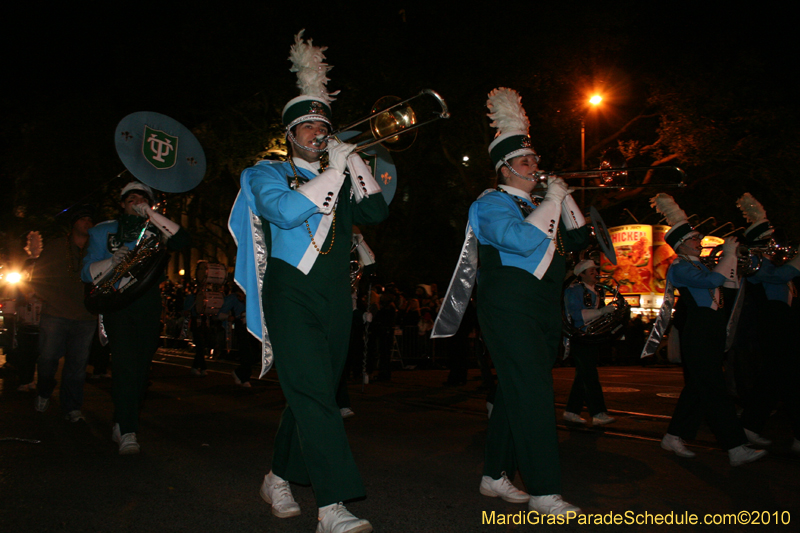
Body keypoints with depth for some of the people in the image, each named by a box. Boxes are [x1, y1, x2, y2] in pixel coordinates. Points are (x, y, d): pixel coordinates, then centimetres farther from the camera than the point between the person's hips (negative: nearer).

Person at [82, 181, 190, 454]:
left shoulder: (154, 232, 15)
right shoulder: (104, 232, 14)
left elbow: (181, 240, -6)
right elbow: (87, 273, 6)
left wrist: (150, 214, -7)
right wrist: (112, 261, -14)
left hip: (148, 304, 2)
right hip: (116, 302, -2)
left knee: (140, 368, 3)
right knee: (126, 364, -17)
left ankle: (121, 424, 20)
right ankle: (127, 432, -16)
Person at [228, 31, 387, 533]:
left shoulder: (341, 178, 19)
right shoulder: (270, 174, 6)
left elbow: (377, 212, 6)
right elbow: (285, 211, -15)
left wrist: (356, 163, -3)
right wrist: (333, 172, -13)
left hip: (336, 298, 5)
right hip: (292, 294, -5)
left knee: (312, 394, 10)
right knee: (313, 393, -16)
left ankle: (280, 478, 28)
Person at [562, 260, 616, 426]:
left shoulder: (597, 291, 17)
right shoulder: (574, 290, -8)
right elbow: (577, 314, -20)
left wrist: (610, 311, 3)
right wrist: (601, 311, -24)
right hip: (579, 337, -8)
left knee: (583, 376, 9)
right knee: (589, 375, -12)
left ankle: (571, 411, 16)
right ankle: (598, 414, -14)